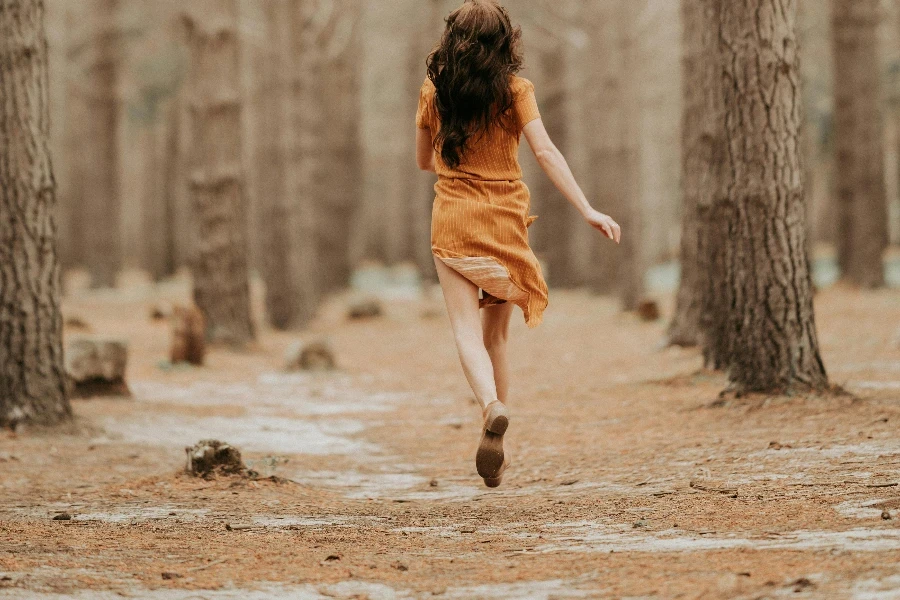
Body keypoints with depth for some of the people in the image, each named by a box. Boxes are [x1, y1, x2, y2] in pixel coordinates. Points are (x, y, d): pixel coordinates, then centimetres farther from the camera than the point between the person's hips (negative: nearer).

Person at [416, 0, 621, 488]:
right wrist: (587, 211, -18)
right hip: (505, 218, 0)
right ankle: (492, 440, 10)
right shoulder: (514, 89, -4)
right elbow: (544, 151, -15)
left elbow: (424, 160, 12)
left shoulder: (433, 91, 1)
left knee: (468, 331, -7)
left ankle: (492, 407, -36)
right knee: (496, 333, 14)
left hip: (453, 218, 0)